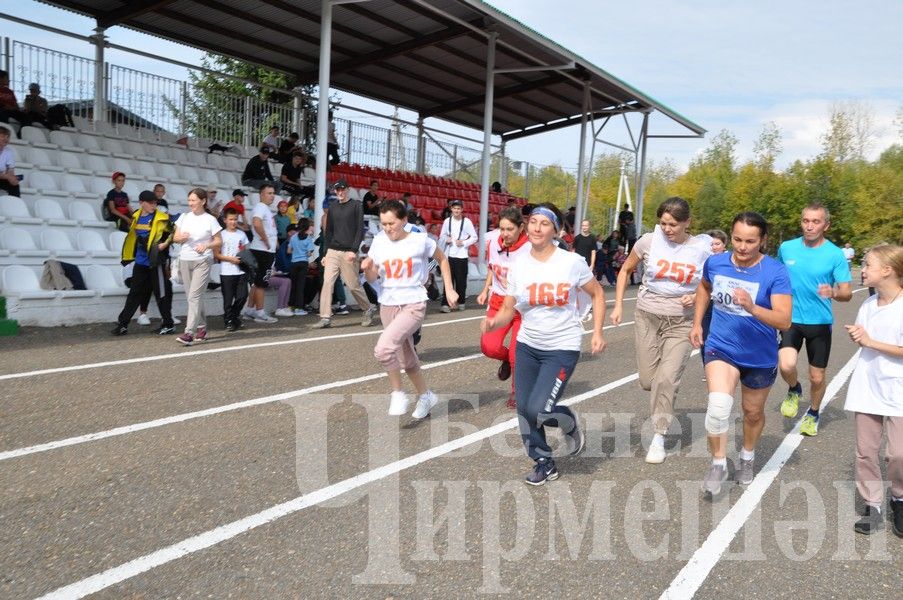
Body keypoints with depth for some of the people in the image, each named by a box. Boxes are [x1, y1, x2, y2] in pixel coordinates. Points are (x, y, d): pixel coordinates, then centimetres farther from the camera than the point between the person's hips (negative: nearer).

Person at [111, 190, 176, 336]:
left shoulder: (161, 219, -10)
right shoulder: (136, 216, 8)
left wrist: (165, 244, -22)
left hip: (155, 261, -5)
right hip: (140, 262, 5)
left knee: (161, 293, 2)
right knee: (135, 293, 10)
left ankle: (168, 324, 13)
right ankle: (122, 323, 15)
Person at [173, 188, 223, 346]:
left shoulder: (210, 220, -3)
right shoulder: (184, 217, 9)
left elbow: (219, 241, -2)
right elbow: (175, 238, 12)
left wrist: (206, 245, -20)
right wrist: (181, 237, -10)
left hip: (202, 262, -5)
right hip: (185, 260, 5)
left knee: (194, 296, -14)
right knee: (192, 297, 10)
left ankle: (189, 332, -18)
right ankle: (202, 328, 24)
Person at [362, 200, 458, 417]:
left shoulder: (420, 240, -9)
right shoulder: (379, 241, -1)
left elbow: (442, 259, 9)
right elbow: (372, 279, 4)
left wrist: (449, 289, 5)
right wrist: (367, 268, -18)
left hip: (414, 305, -5)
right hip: (388, 306, 5)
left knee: (383, 348, -26)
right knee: (406, 359, 17)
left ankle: (398, 393, -3)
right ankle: (426, 395, 40)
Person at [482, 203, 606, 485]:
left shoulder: (572, 262, -11)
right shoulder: (518, 265, -2)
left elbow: (597, 294, 2)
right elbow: (508, 309, 1)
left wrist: (597, 333, -5)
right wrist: (493, 322, -20)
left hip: (563, 348, -4)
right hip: (527, 346, 4)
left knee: (537, 410, -15)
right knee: (524, 410, 4)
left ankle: (569, 422, 20)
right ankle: (544, 464, 28)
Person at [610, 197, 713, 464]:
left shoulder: (702, 249, -7)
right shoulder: (649, 241, -7)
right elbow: (625, 270, 8)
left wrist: (696, 297, -14)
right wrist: (618, 304, 1)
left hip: (681, 322, -1)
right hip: (647, 317, 2)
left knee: (667, 379, -12)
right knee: (648, 380, 6)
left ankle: (658, 438, 3)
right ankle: (663, 409, 43)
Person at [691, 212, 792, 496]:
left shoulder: (776, 272, -19)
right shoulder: (715, 263, -9)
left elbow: (784, 320, -28)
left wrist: (752, 307, -44)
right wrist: (697, 323, 11)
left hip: (760, 357, -1)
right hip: (721, 348, 1)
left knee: (753, 412, 18)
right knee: (718, 405, -21)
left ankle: (747, 456, 48)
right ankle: (718, 465, 0)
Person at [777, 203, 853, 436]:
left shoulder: (835, 254, -9)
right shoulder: (786, 248, -2)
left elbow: (847, 293, -9)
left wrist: (833, 292, -30)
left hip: (820, 322, 0)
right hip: (791, 319, 1)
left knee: (817, 377, 9)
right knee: (787, 365, -22)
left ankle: (813, 414, 37)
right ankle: (794, 390, 13)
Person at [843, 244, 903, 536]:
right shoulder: (868, 304, 4)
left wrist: (870, 341, -18)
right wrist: (854, 335, -7)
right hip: (867, 389, 5)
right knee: (865, 452, 7)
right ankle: (873, 507, 19)